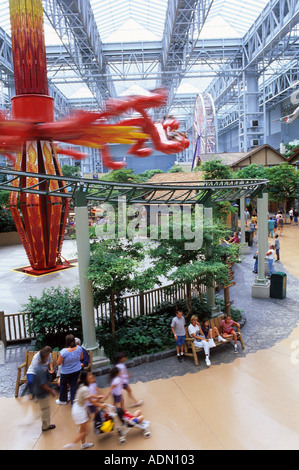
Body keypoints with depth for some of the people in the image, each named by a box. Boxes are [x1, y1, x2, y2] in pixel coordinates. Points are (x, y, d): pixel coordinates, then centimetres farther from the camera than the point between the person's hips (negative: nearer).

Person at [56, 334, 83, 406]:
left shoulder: (63, 351, -30)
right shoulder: (79, 348, -17)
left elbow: (58, 363, -18)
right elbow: (81, 358, 1)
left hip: (66, 372, -3)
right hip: (77, 370, 3)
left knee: (63, 384, 22)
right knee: (73, 385, 17)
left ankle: (63, 400, 40)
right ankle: (73, 402, 22)